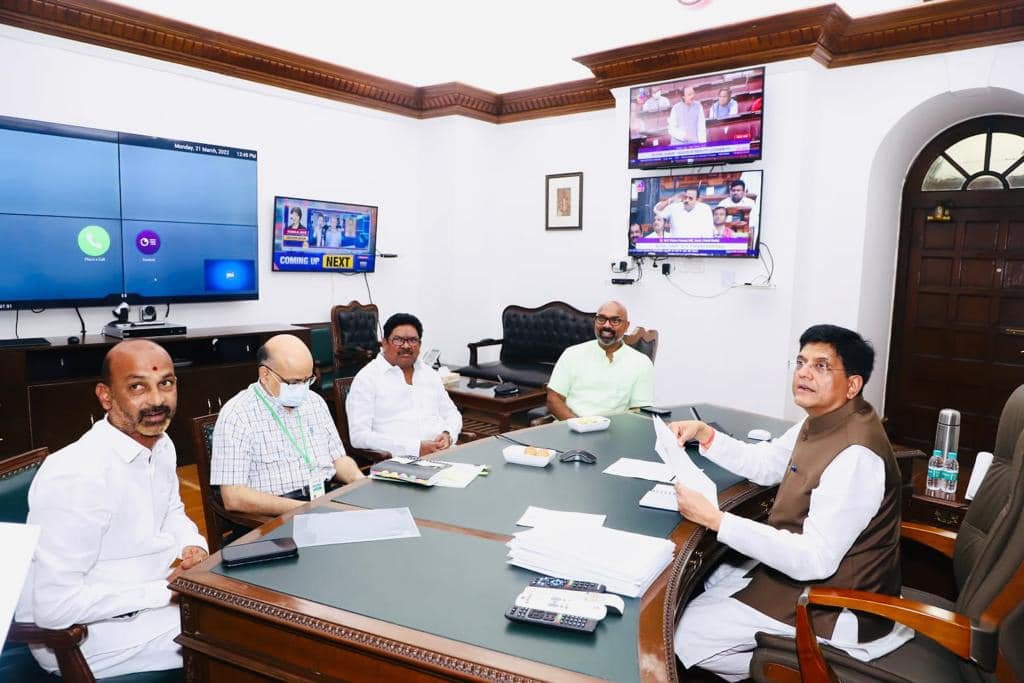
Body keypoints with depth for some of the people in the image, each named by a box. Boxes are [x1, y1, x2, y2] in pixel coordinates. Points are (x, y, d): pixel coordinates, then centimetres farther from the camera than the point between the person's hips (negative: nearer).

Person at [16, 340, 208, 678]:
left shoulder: (161, 445, -1)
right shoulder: (76, 476, -29)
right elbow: (55, 606, -28)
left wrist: (193, 546, -5)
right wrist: (165, 590, -22)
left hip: (146, 598, 8)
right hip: (80, 632, -8)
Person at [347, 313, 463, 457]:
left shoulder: (429, 373, 17)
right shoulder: (366, 378, -1)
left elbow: (452, 414, 23)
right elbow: (359, 436, -10)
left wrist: (448, 435, -2)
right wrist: (416, 448, -17)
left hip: (445, 452, 6)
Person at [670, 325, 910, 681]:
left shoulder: (855, 455, -30)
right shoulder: (822, 419, 1)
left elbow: (814, 560, -33)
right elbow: (765, 464, 14)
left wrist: (715, 519, -35)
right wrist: (704, 433, 0)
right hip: (798, 563, 9)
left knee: (686, 634, -9)